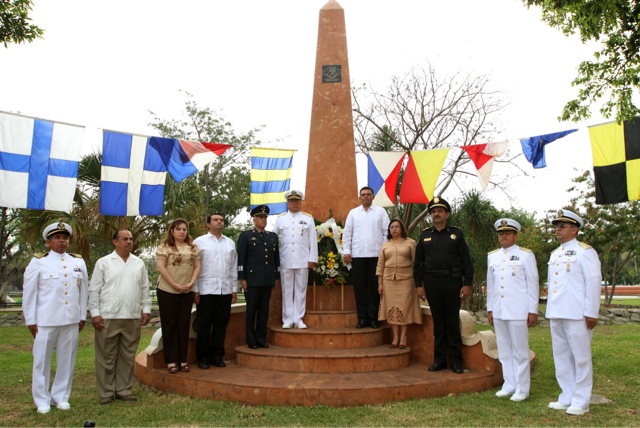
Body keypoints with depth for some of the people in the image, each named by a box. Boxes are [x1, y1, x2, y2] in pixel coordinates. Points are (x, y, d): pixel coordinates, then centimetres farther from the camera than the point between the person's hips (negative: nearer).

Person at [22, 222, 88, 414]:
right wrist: (30, 320, -2)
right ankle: (42, 400, 21)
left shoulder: (78, 262, 8)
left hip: (71, 320, 3)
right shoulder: (38, 262, -1)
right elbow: (29, 292, 0)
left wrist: (83, 316, 8)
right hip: (45, 320, -2)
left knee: (67, 360, 9)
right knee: (42, 361, 7)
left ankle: (61, 396, 23)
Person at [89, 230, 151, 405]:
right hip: (107, 318, -3)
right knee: (106, 357, 5)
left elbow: (145, 288, 13)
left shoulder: (139, 263, 11)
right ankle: (106, 392, 16)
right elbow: (94, 290, 0)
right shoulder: (103, 263, 1)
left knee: (127, 357, 10)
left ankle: (124, 390, 21)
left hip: (133, 318, 3)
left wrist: (146, 309, 7)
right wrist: (95, 313, -6)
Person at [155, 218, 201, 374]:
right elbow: (160, 267, -11)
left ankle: (183, 359, 16)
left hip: (187, 292, 4)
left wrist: (191, 283, -8)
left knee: (184, 325, 8)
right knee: (170, 325, 4)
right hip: (167, 291, -3)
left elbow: (197, 266, 7)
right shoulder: (164, 247, -4)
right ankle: (171, 360, 11)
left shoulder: (193, 248, 9)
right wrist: (175, 285, -14)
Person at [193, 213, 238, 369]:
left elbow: (234, 268, 12)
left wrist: (234, 289, 8)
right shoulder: (199, 242, 2)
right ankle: (203, 357, 16)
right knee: (204, 325, 4)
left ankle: (217, 356, 19)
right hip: (206, 290, -3)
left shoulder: (230, 243, 13)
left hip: (225, 290, 3)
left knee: (221, 324, 7)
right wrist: (195, 289, -6)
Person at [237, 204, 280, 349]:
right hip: (252, 280, -4)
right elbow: (241, 259, -2)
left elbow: (276, 258, 16)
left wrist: (277, 277, 13)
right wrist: (242, 278, -8)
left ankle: (261, 339, 16)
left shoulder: (273, 237, 15)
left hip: (268, 280, 4)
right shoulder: (245, 236, 3)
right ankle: (251, 341, 12)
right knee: (251, 310, 3)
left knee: (264, 310, 7)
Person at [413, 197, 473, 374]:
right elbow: (418, 262, 9)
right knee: (438, 321, 8)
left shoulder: (456, 233, 3)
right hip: (432, 283, 2)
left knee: (453, 321, 3)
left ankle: (456, 361, 12)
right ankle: (439, 359, 16)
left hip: (452, 281, -2)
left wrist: (467, 284, -6)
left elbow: (466, 260, 0)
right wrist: (419, 284, 3)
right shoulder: (424, 235, 8)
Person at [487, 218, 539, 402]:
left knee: (520, 351, 3)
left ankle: (522, 389, 13)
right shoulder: (492, 256, 11)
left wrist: (533, 311, -6)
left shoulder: (526, 255, -2)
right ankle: (509, 385, 22)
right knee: (504, 350, 11)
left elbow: (533, 285, -3)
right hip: (498, 311, 5)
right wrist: (490, 309, 13)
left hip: (518, 311, -5)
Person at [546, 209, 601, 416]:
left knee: (581, 358, 2)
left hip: (577, 315, -7)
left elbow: (594, 282, -10)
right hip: (556, 315, 8)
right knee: (561, 357, 12)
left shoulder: (585, 251, -5)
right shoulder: (555, 254, 17)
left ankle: (580, 402, 11)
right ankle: (566, 398, 22)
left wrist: (591, 313, -14)